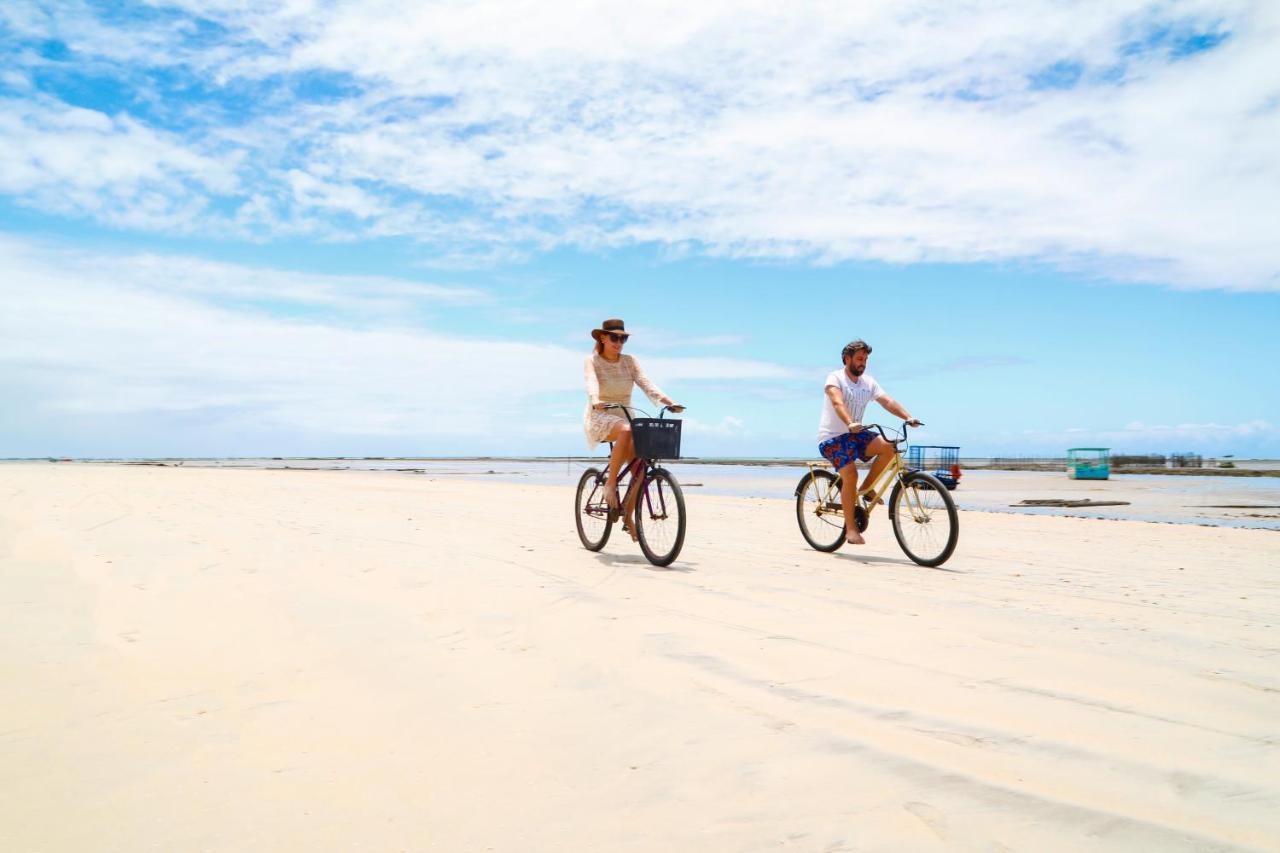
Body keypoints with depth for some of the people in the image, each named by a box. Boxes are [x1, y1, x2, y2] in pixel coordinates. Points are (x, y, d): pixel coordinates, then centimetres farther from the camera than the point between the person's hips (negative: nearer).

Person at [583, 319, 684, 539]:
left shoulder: (629, 361, 4)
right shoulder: (592, 361, -5)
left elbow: (646, 384, -9)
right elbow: (591, 384, -25)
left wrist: (669, 402, -25)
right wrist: (597, 402, -47)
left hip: (625, 418, 4)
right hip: (600, 418, -4)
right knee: (627, 431, -39)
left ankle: (628, 517, 6)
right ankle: (610, 483, -27)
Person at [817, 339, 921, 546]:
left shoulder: (868, 382, 8)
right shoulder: (835, 378, -10)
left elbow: (888, 401, -4)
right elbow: (837, 403, -28)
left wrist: (908, 417, -22)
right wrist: (850, 424, -46)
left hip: (855, 434, 6)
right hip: (832, 437, -6)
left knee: (887, 446, -20)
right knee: (850, 474, -24)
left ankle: (866, 489, -1)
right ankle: (850, 528, -15)